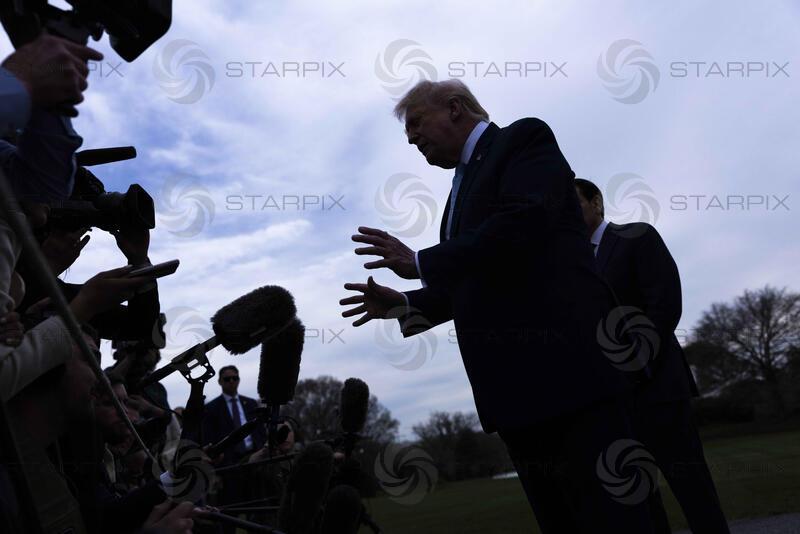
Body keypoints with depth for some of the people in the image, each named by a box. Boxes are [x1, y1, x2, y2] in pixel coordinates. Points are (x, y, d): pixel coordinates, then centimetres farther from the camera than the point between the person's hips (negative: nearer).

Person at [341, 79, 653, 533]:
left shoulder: (524, 137, 1)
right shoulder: (464, 184, 26)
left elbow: (522, 224, -18)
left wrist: (421, 263, -11)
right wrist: (404, 304, 11)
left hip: (564, 367, -8)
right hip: (515, 385, 9)